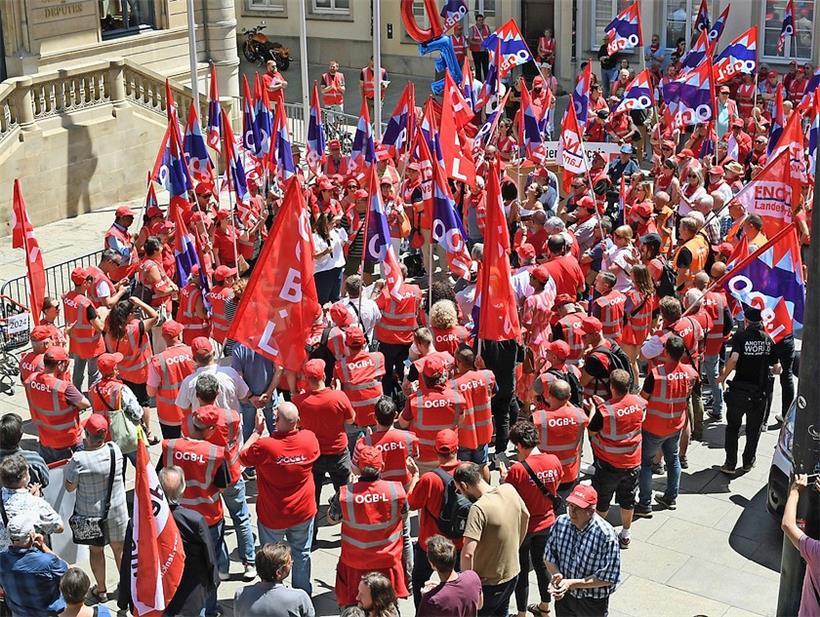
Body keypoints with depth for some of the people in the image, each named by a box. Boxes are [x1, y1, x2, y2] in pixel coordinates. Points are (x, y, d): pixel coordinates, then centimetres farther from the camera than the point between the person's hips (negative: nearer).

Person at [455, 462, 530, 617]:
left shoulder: (479, 508, -30)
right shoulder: (509, 490, -9)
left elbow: (468, 554, -35)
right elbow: (526, 517, 11)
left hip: (489, 583, -7)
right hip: (512, 575, 7)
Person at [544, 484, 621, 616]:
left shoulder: (606, 536, -28)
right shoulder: (561, 522, -12)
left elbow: (608, 578, -24)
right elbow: (549, 555, 0)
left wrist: (572, 583, -27)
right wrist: (556, 575, -21)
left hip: (593, 603, -4)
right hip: (564, 596, 4)